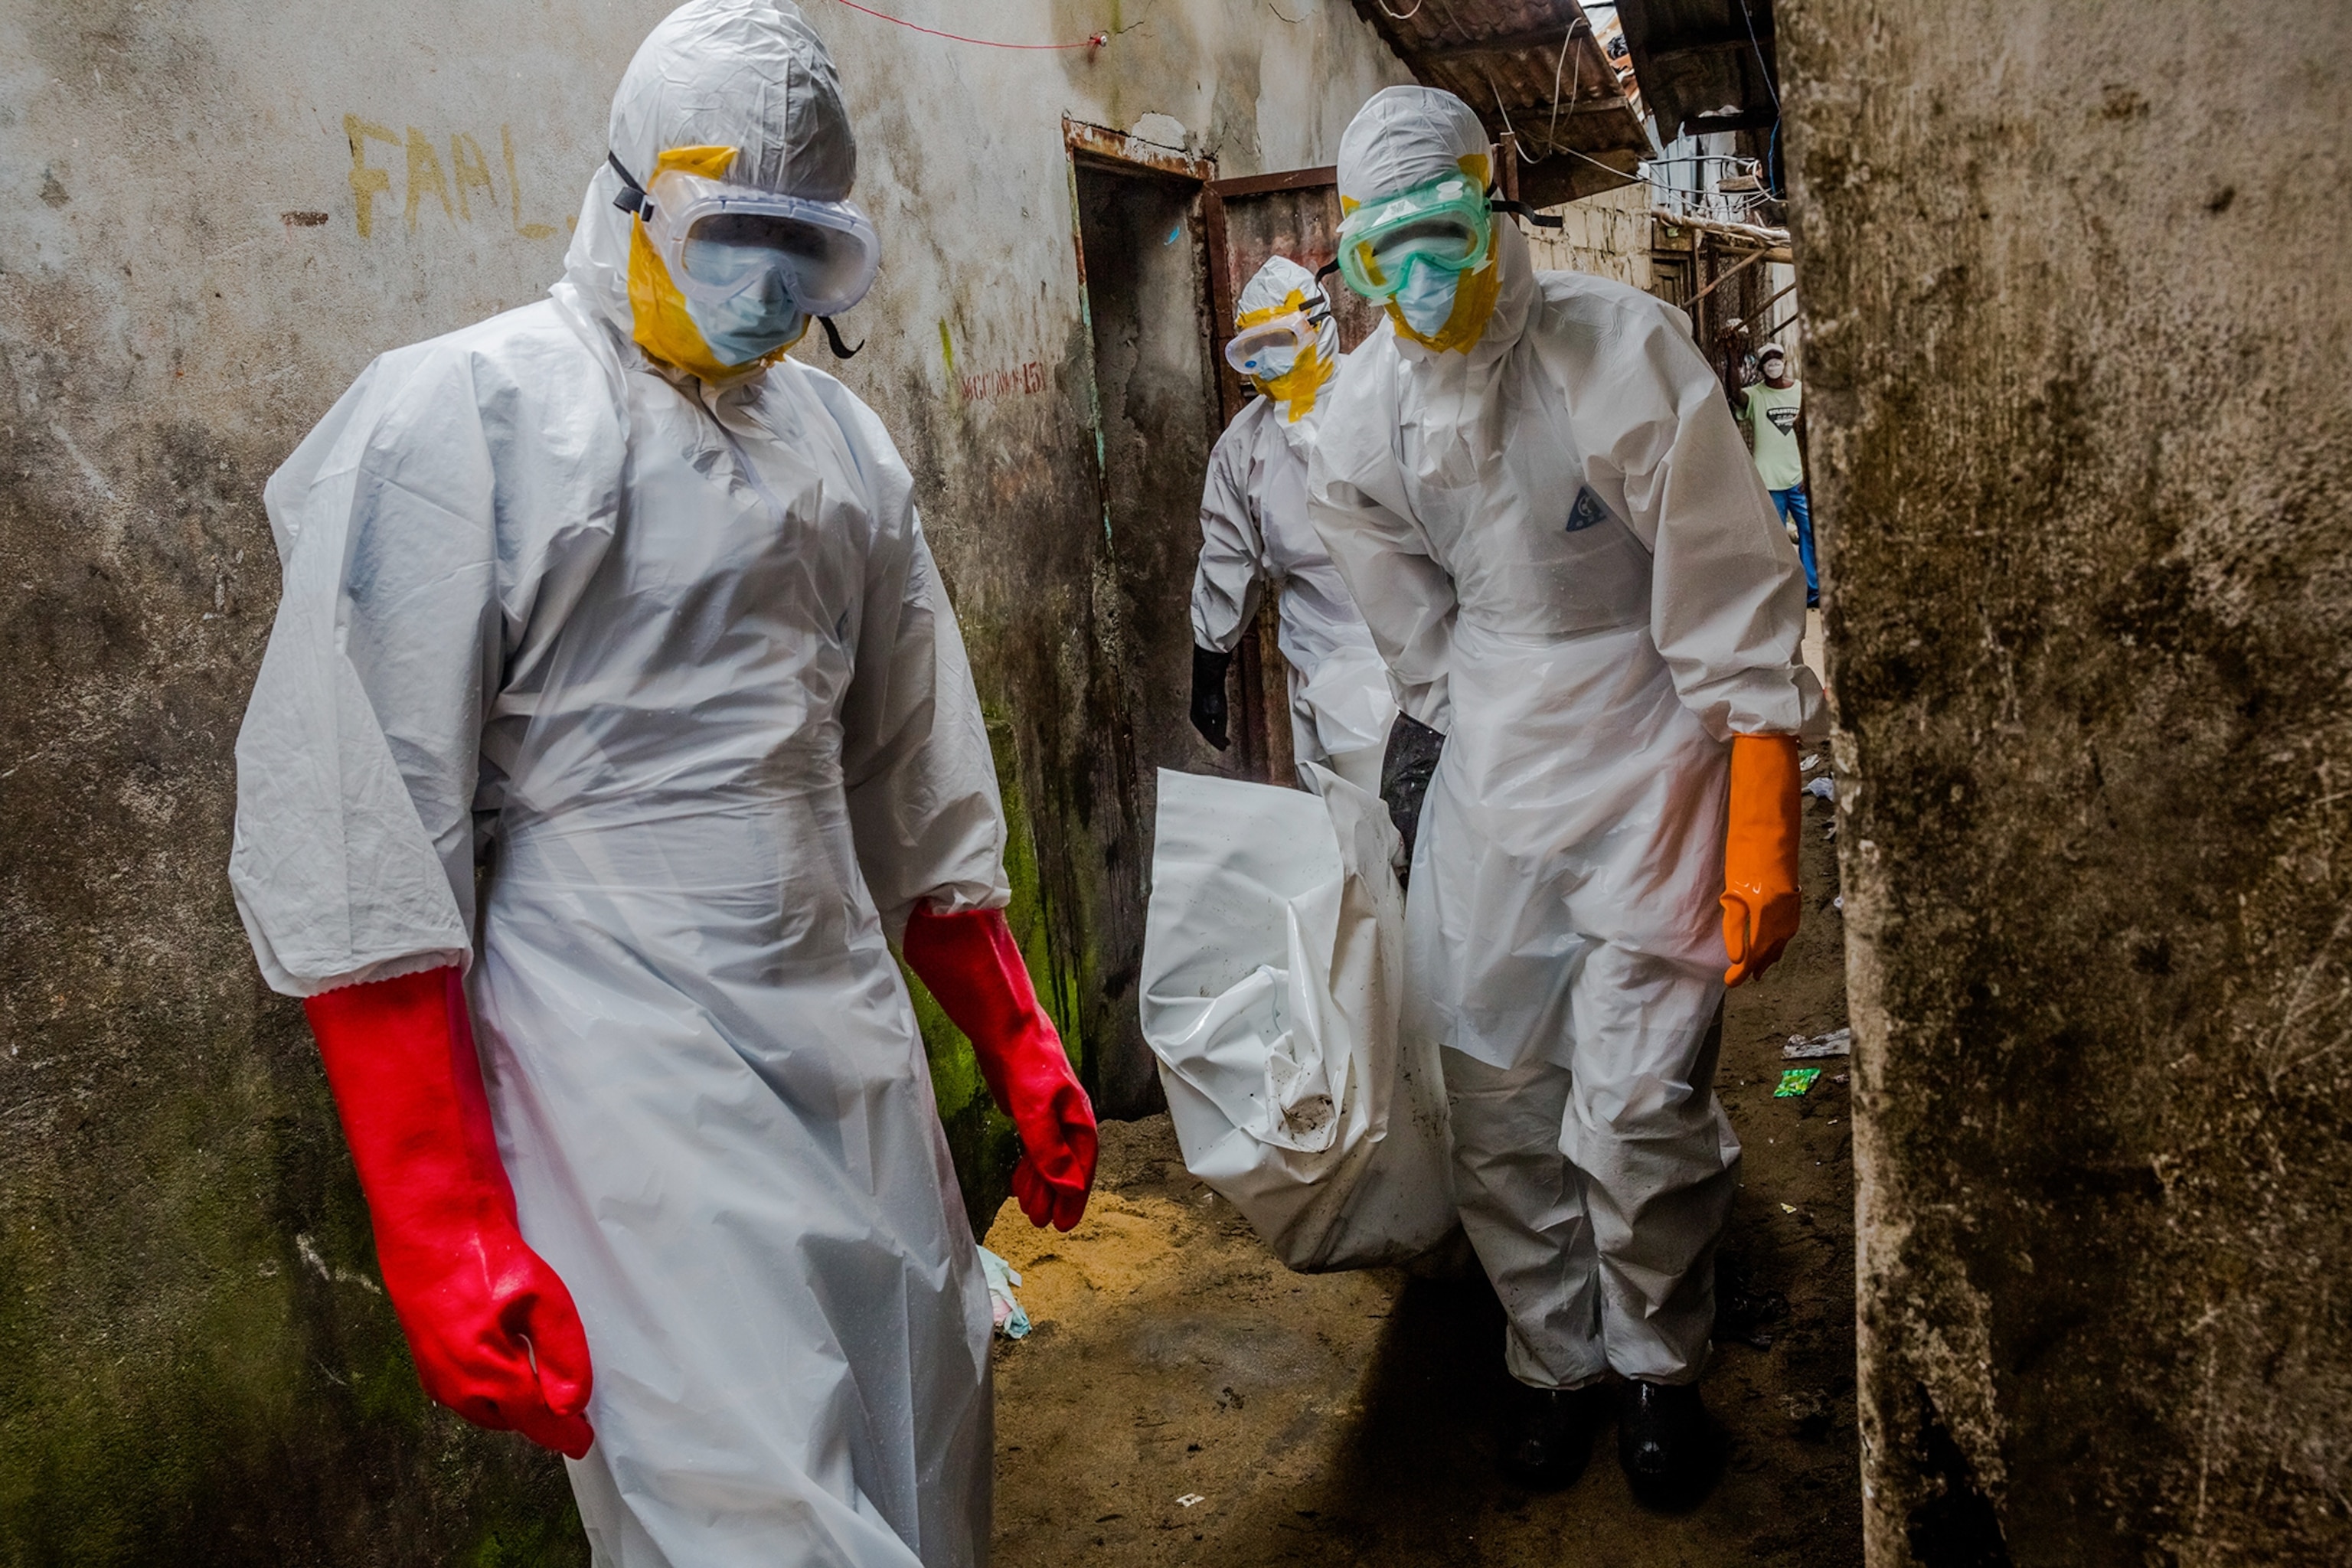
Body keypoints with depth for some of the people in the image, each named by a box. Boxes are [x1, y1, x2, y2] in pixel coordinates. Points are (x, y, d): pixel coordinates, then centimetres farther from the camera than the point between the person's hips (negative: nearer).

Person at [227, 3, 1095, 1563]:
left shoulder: (842, 440, 13)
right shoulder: (460, 420, -7)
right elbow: (353, 845, -11)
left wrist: (1023, 1051, 14)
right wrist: (443, 1235, -15)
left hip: (860, 1067, 6)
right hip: (631, 1090, -6)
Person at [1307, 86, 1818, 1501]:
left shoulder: (1624, 351, -15)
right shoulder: (1363, 415, -2)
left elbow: (1738, 605, -14)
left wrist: (1763, 836, -15)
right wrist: (1477, 738, 16)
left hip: (1650, 756, -4)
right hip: (1491, 764, 4)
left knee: (1636, 1107, -8)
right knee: (1497, 1100, 6)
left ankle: (1662, 1368, 21)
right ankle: (1557, 1367, 29)